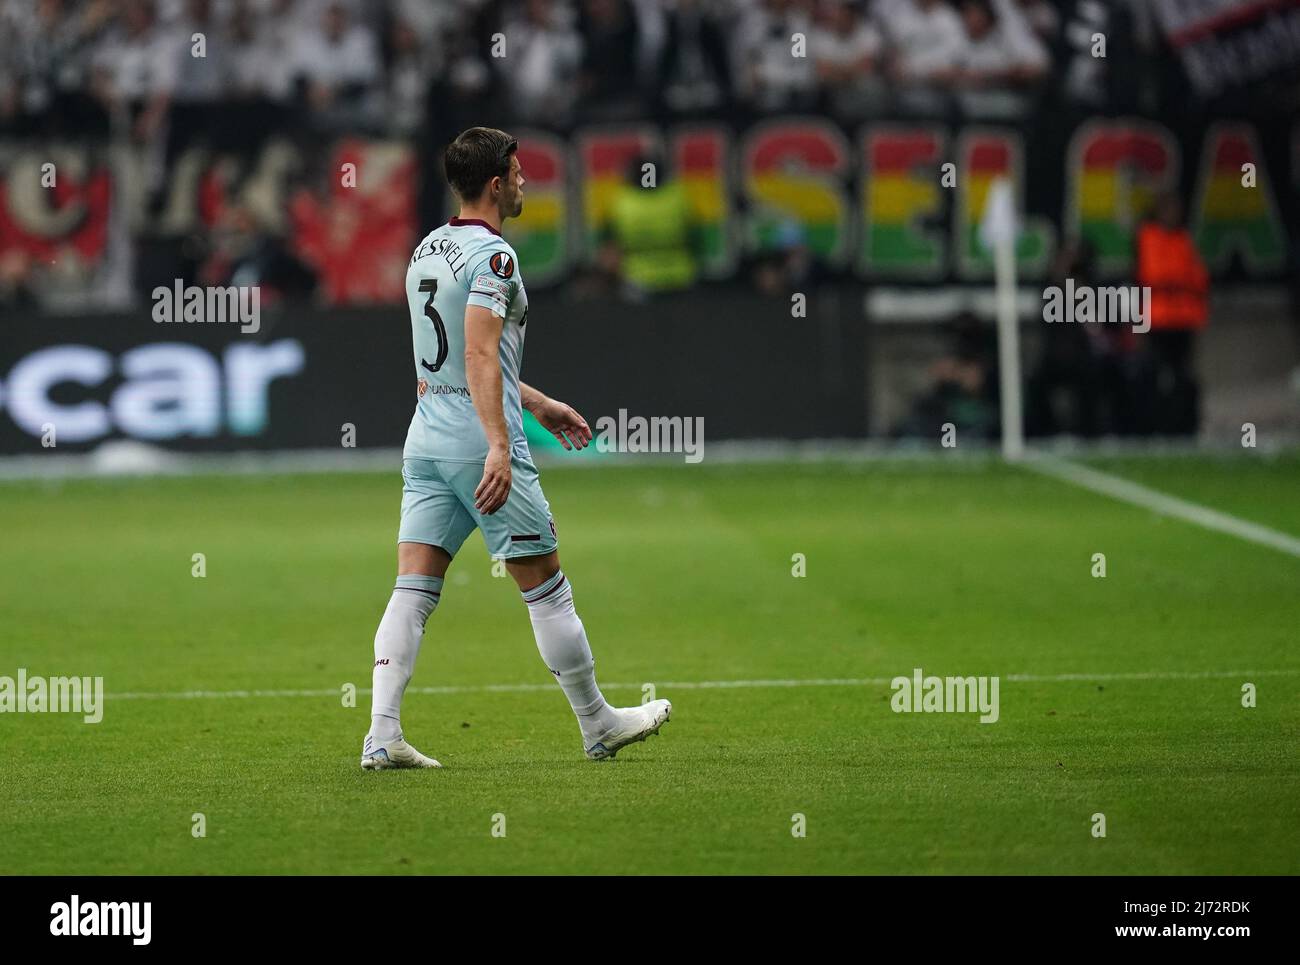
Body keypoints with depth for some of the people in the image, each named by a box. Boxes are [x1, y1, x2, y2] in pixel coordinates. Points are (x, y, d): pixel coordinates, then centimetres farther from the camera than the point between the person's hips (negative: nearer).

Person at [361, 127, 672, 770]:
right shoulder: (491, 254, -13)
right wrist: (499, 446, -30)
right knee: (547, 589, 5)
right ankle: (598, 726, 16)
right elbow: (481, 356, -24)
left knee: (413, 591, 1)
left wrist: (536, 403, 33)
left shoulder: (426, 251, 15)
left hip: (426, 444, 8)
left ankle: (382, 735, -11)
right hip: (481, 447, -8)